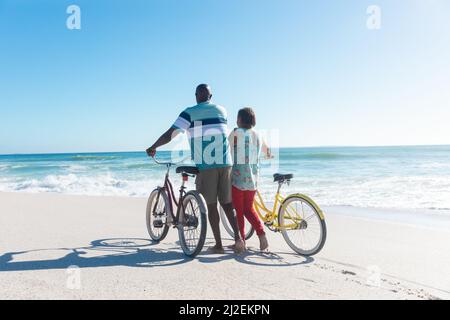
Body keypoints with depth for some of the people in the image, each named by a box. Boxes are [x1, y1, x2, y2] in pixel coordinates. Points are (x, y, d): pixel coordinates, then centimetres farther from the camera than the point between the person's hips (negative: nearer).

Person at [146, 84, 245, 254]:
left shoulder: (190, 113, -2)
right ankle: (238, 237, 1)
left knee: (211, 205, 6)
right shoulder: (222, 110, 11)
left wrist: (153, 147, 10)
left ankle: (218, 245, 9)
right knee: (227, 203, 13)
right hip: (225, 163, 3)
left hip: (205, 165, -3)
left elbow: (169, 135, -7)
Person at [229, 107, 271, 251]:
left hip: (238, 178, -5)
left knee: (239, 210, 7)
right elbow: (266, 149, 27)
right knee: (249, 209, 17)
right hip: (253, 179, 5)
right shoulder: (257, 135, 9)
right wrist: (268, 154, 50)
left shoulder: (236, 133, -8)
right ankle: (262, 234, 1)